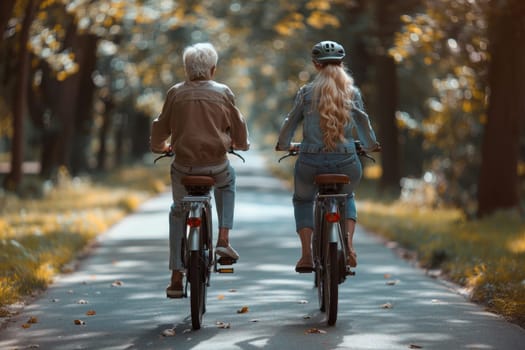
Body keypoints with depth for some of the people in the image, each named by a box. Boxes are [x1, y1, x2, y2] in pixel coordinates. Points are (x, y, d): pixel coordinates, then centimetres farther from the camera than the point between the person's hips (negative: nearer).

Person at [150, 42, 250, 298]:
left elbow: (160, 129, 8)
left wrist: (159, 147, 30)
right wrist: (240, 144, 32)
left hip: (184, 165, 0)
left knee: (178, 213, 22)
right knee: (228, 182, 36)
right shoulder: (223, 93, 1)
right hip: (216, 164, 0)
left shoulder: (175, 93, 2)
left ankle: (176, 278, 14)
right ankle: (223, 239, 20)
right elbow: (239, 129, 9)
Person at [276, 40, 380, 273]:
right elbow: (363, 122, 14)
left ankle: (306, 255, 13)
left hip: (311, 162, -1)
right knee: (347, 197, 34)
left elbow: (291, 121, 8)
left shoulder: (307, 92, 0)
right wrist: (371, 145, 33)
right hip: (346, 163, 1)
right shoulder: (352, 92, 3)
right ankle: (348, 243, 11)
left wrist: (283, 144, 28)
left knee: (302, 200, 28)